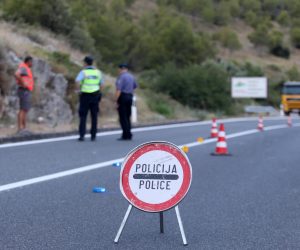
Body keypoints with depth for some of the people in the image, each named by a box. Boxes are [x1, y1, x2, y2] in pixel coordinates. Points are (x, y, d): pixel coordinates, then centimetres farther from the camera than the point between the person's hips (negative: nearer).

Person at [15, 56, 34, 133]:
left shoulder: (25, 69, 20)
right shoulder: (23, 68, -13)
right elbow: (16, 75, -33)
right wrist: (23, 84, -24)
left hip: (26, 92, 11)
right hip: (24, 91, -11)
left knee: (25, 110, 9)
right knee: (23, 110, -12)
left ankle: (24, 128, 11)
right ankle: (20, 128, -13)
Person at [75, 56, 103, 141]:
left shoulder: (83, 72, -7)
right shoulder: (98, 72, 5)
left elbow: (77, 81, -26)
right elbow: (101, 85, 11)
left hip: (85, 96, -3)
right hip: (95, 96, 3)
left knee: (83, 116, 3)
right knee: (94, 116, 8)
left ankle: (82, 135, -5)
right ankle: (93, 135, 7)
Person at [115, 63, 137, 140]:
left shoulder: (121, 77, -12)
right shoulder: (131, 76, 13)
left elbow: (118, 90, -19)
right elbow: (135, 86, 29)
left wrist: (116, 100, -18)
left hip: (122, 97, -8)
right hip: (130, 97, 8)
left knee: (123, 117, -5)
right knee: (127, 117, 13)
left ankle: (126, 135, -8)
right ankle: (128, 135, 13)